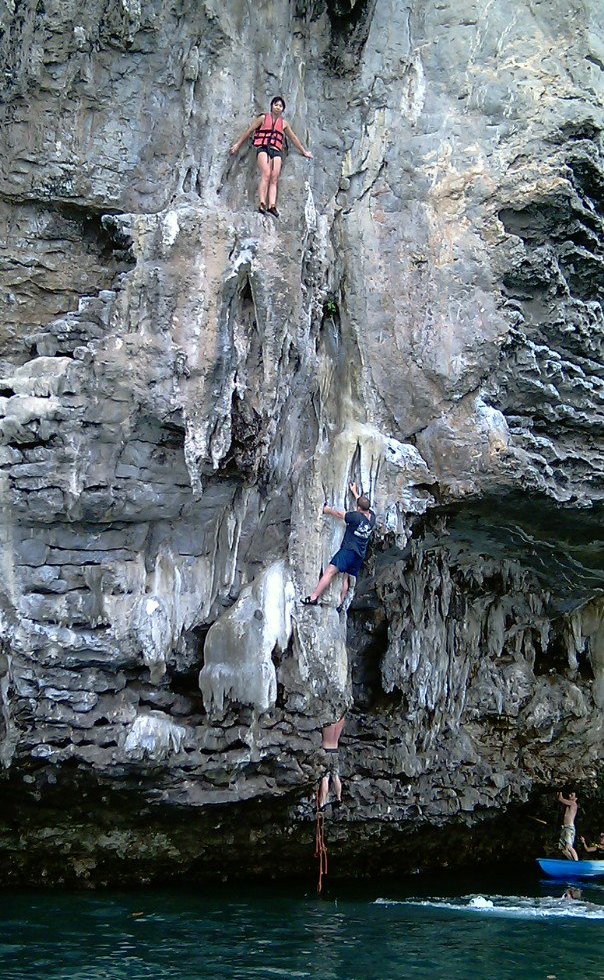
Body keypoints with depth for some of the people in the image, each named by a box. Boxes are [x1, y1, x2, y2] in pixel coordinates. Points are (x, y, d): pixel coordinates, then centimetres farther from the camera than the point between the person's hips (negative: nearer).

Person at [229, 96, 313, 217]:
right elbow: (249, 131, 13)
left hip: (276, 151, 4)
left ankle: (272, 205, -24)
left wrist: (304, 151, 38)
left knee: (274, 179, -12)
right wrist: (237, 145, 10)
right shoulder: (263, 118, 12)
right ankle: (262, 203, -34)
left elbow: (293, 138, 32)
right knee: (266, 174, -24)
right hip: (263, 149, -4)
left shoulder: (284, 123, 22)